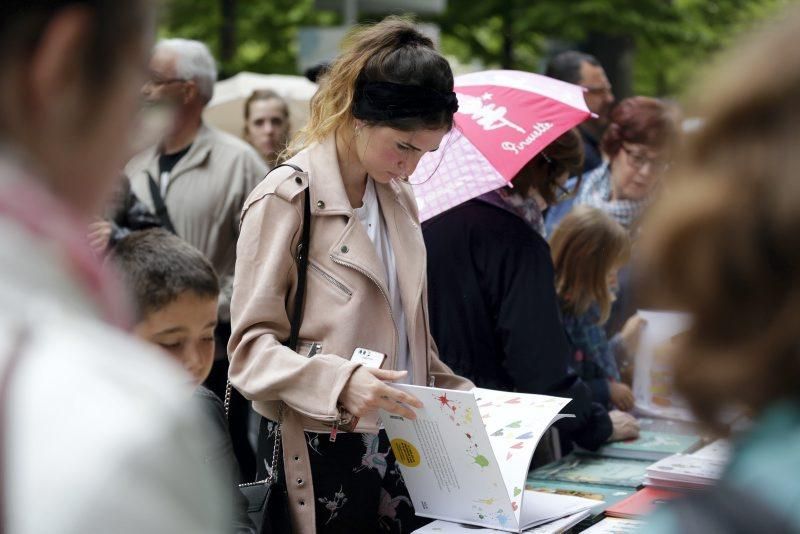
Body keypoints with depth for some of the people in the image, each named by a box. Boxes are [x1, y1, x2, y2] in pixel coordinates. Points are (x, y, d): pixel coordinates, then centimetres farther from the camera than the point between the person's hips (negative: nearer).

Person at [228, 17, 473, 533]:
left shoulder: (399, 198, 13)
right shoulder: (287, 198, -10)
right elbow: (251, 345, -12)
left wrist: (458, 393, 12)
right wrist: (339, 381, -26)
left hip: (399, 451, 6)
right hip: (322, 455, -6)